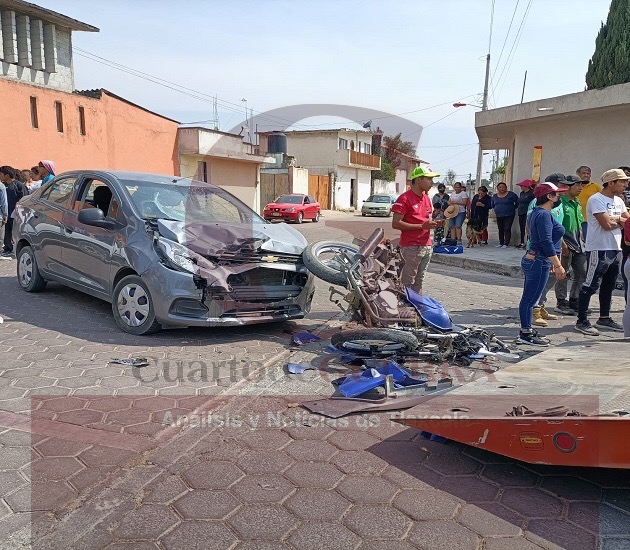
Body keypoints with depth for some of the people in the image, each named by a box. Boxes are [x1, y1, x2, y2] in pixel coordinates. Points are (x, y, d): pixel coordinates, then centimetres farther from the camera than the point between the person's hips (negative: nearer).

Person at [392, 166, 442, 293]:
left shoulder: (427, 198, 15)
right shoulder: (405, 198, -11)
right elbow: (396, 224, -18)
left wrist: (433, 223, 4)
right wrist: (422, 226, -20)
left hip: (427, 246, 8)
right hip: (411, 247, -8)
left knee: (419, 282, 14)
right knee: (408, 283, -4)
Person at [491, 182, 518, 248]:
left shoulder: (511, 194, -4)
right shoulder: (494, 196, 10)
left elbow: (517, 202, -1)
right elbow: (493, 205, 25)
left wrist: (512, 208, 0)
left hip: (509, 215, -5)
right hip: (499, 216, 5)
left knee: (507, 229, -9)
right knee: (500, 230, 10)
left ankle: (506, 243, -7)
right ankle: (501, 243, 18)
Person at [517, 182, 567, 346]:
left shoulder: (536, 212, 16)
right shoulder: (544, 214, -16)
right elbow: (547, 242, -22)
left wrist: (552, 262, 26)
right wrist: (558, 265, -20)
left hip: (531, 259, 11)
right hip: (539, 262, -11)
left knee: (529, 298, 14)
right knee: (530, 299, -4)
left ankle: (526, 331, 22)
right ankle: (526, 334, 2)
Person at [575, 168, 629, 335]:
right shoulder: (596, 200, -12)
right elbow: (606, 224, -20)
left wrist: (614, 219, -8)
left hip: (615, 249, 9)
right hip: (599, 249, -9)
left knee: (609, 286, 16)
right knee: (590, 286, -7)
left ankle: (604, 318, 28)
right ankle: (581, 321, -3)